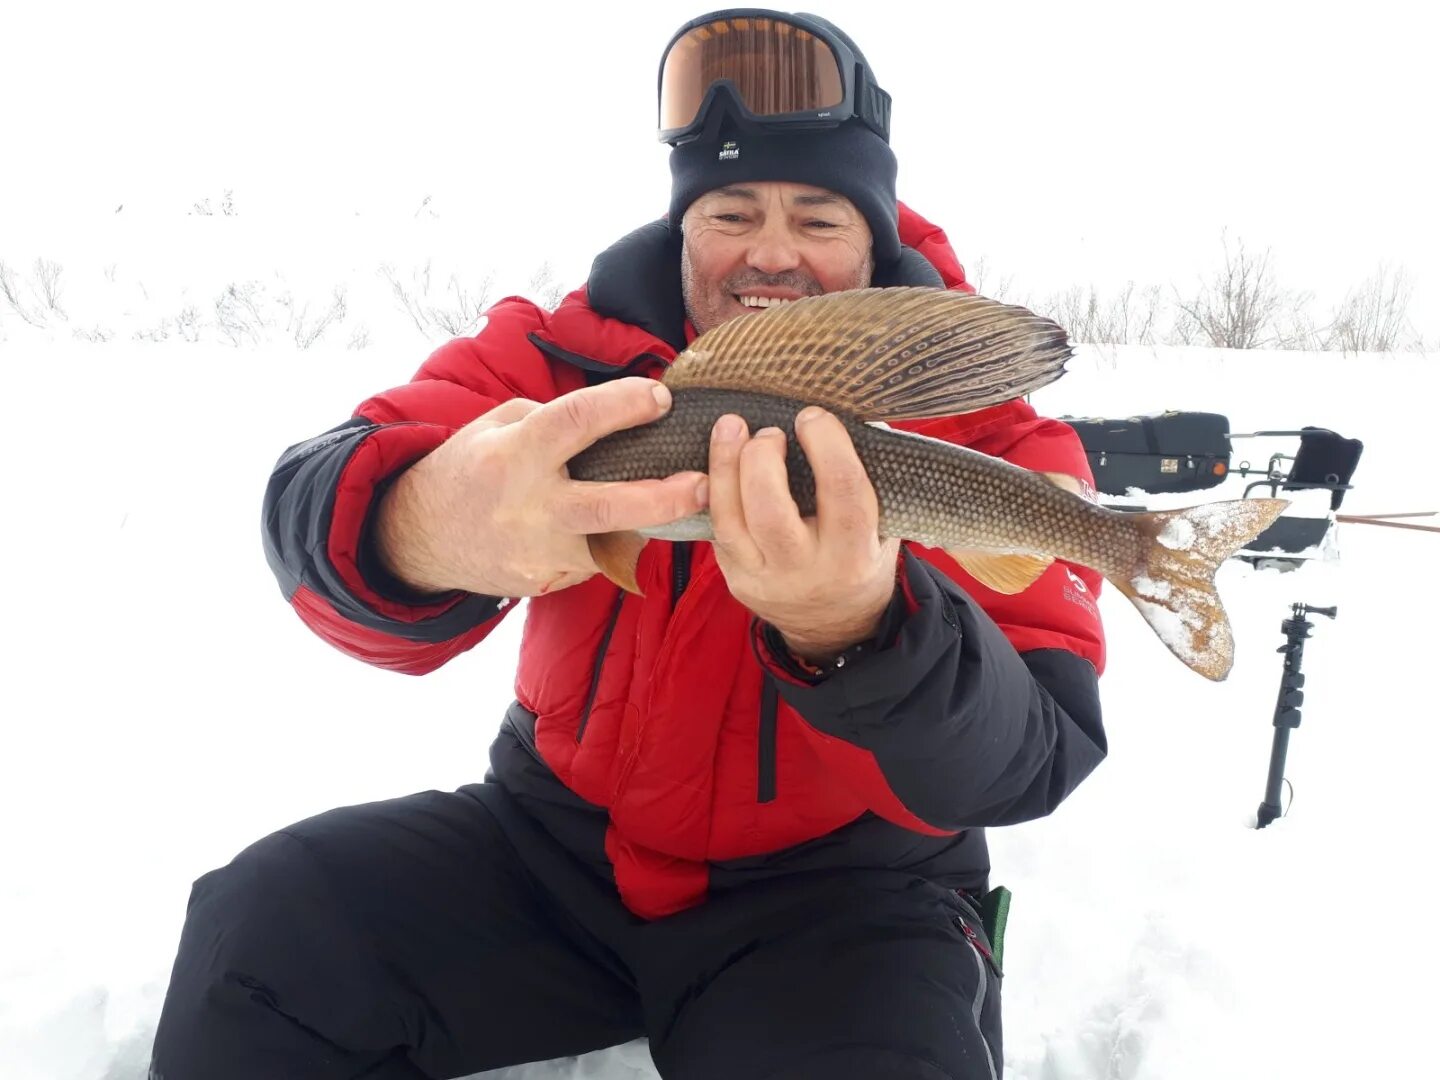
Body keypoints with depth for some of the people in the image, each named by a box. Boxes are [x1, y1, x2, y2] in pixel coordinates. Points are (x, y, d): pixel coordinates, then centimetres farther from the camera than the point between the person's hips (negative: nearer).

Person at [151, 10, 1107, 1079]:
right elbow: (315, 502, -20)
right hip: (557, 838, 2)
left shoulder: (986, 429, -10)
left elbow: (1034, 760, -21)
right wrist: (418, 533, -45)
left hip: (843, 891, -1)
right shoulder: (562, 349, -5)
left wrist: (858, 626, -43)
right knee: (260, 925, -14)